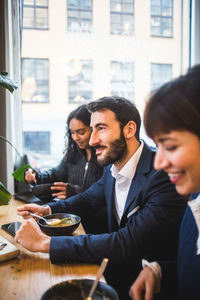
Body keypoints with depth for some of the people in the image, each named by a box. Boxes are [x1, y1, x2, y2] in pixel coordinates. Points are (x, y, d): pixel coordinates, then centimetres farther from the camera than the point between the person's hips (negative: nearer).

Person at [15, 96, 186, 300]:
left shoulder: (163, 174, -28)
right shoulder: (111, 167, -1)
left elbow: (127, 244, -34)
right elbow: (88, 199, 16)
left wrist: (44, 242, -31)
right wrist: (47, 210, -3)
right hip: (119, 263, 7)